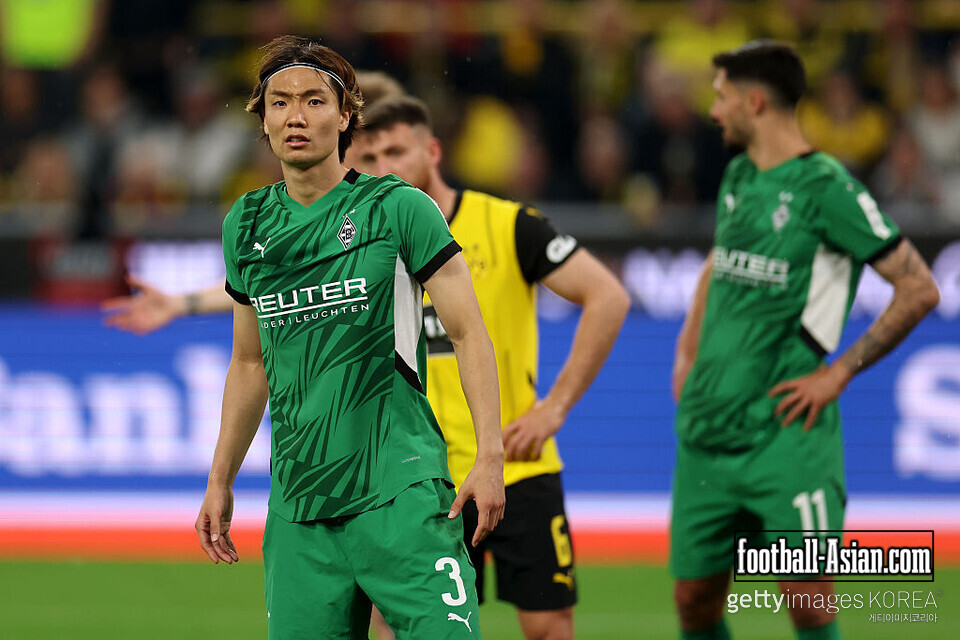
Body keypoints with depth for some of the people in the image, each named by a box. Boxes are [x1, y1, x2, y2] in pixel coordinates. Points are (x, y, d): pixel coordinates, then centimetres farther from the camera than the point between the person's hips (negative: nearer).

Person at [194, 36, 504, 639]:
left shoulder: (400, 208, -2)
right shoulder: (246, 226, 13)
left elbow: (469, 332, -2)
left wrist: (490, 454, -12)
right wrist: (221, 481, 20)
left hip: (399, 489, -4)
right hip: (297, 507, 4)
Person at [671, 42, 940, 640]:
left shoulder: (824, 186, -10)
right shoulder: (738, 177, 12)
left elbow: (919, 288, -11)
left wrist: (838, 372, -11)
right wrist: (689, 348, 19)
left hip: (783, 433, -7)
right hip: (707, 430, 7)